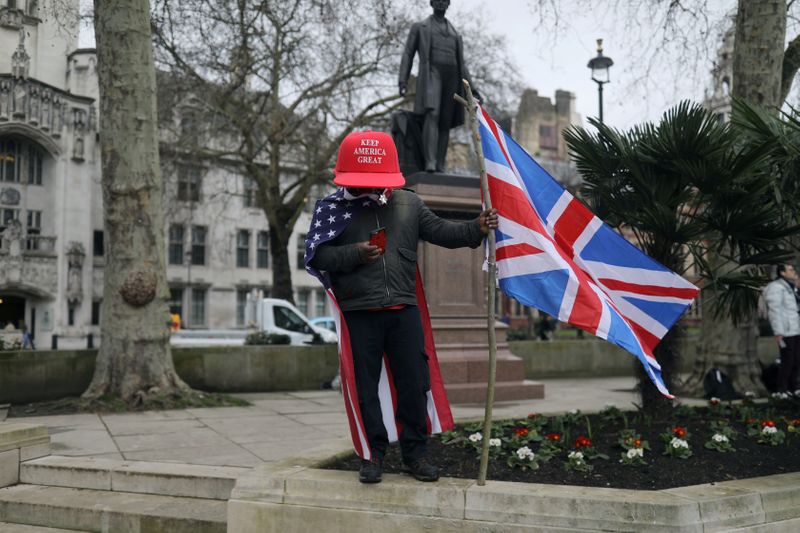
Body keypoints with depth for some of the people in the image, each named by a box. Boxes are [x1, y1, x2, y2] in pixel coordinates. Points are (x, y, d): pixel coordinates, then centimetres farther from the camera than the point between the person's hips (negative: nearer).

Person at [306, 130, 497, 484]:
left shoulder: (408, 203, 11)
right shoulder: (332, 207, 1)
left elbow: (440, 231, 10)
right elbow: (316, 256, -2)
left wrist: (476, 229, -5)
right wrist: (354, 254, -16)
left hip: (404, 311, 3)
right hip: (359, 313, -2)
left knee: (414, 384, 5)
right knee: (365, 388, 4)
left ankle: (415, 453, 17)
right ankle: (373, 455, 16)